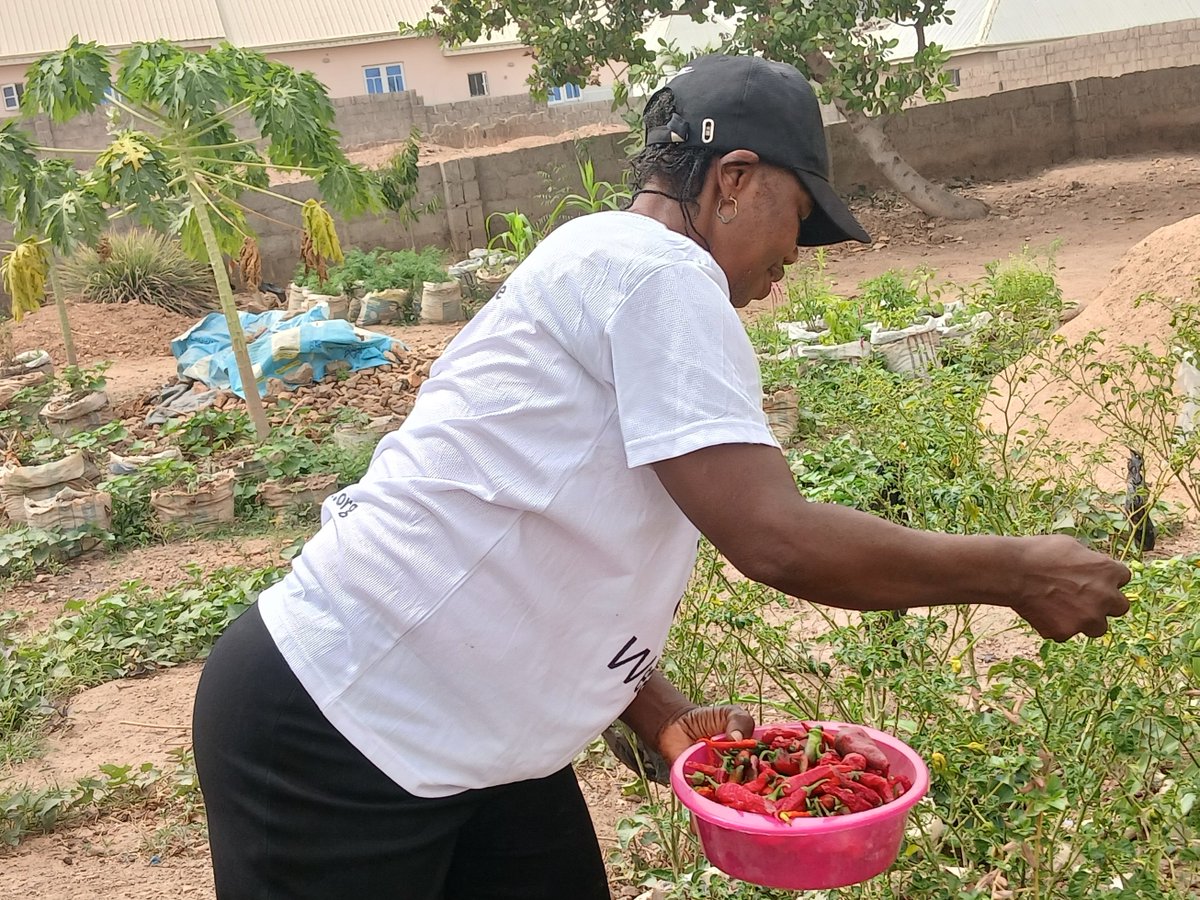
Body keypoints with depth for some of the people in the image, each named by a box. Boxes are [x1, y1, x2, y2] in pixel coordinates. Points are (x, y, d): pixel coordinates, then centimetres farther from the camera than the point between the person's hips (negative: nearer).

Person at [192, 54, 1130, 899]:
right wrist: (1017, 570, -12)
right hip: (331, 736, -9)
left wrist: (662, 715, 6)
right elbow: (774, 538, -24)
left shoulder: (598, 270, 14)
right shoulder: (653, 266, -17)